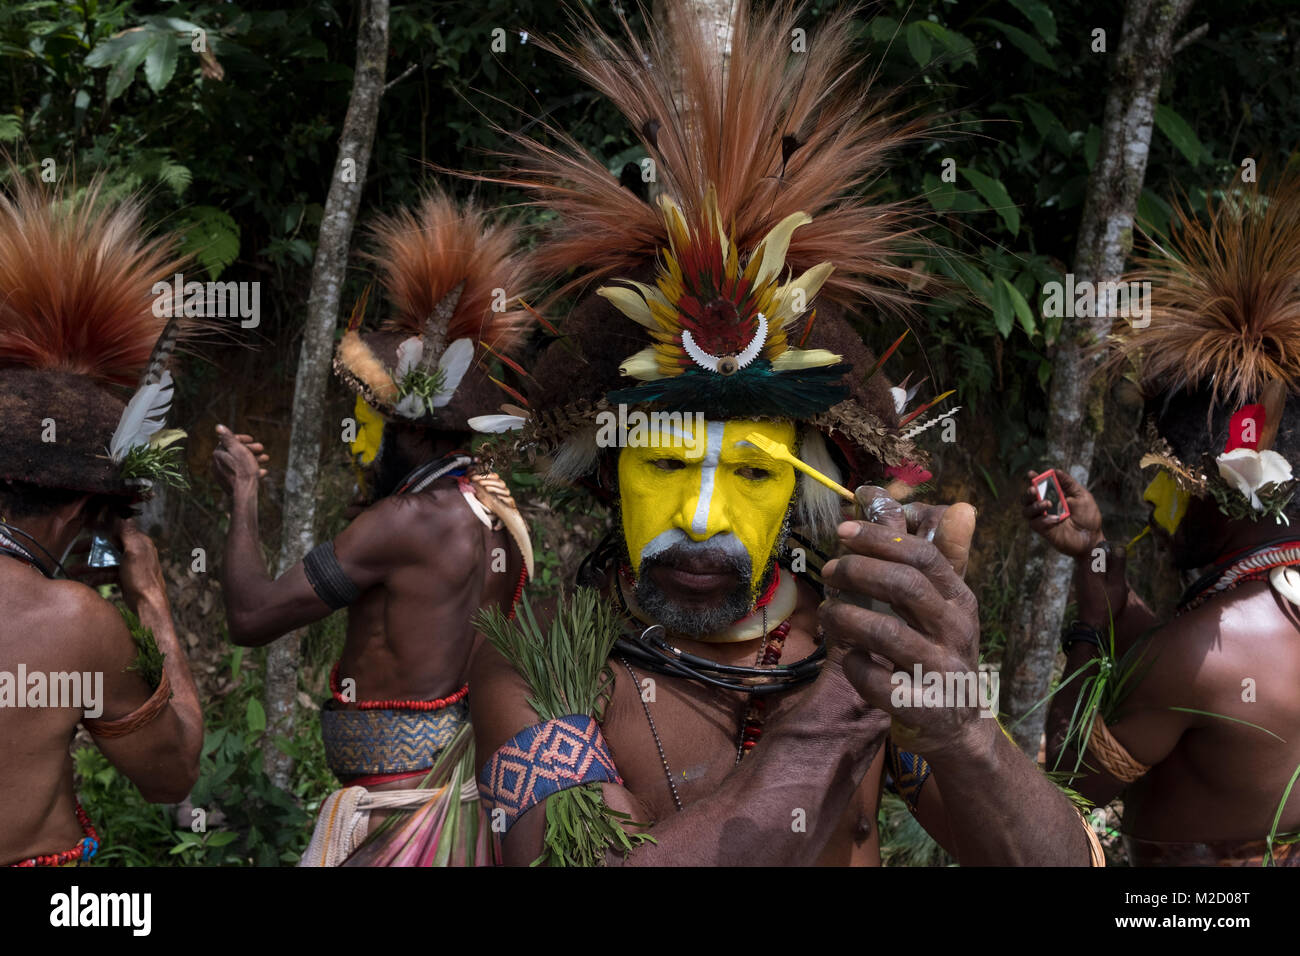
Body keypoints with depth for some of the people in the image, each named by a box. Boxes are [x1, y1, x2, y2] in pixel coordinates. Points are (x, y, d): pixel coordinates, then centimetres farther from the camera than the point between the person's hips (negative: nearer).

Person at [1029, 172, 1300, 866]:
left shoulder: (1197, 652, -32)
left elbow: (1080, 775, -17)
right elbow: (1149, 671, 4)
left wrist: (1087, 631, -9)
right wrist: (1093, 553, -3)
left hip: (1192, 860, -8)